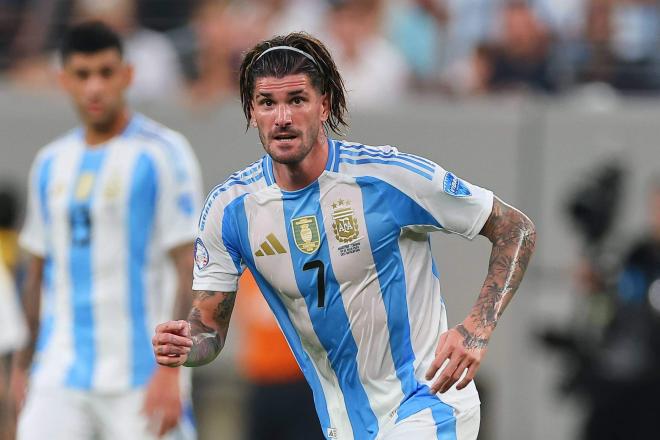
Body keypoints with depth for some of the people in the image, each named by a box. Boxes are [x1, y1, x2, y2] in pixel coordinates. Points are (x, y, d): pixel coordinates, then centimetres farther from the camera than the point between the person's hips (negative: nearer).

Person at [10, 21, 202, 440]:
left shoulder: (163, 153, -4)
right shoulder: (50, 163, 13)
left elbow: (191, 271, -10)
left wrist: (170, 369, -18)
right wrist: (23, 363, 17)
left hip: (140, 377, -5)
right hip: (58, 381, 5)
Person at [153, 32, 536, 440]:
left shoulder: (388, 175, -17)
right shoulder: (229, 208, -5)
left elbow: (517, 229, -9)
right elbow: (210, 326, 2)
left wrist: (478, 327, -22)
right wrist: (186, 345, -23)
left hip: (425, 405, -5)